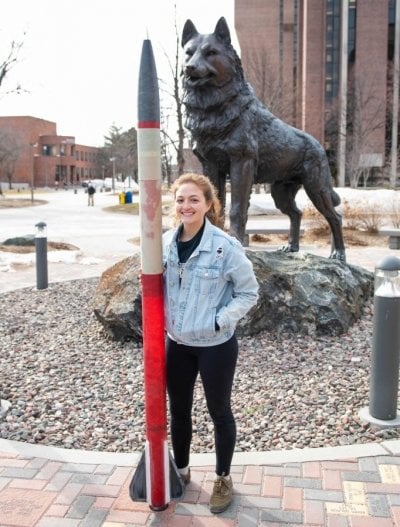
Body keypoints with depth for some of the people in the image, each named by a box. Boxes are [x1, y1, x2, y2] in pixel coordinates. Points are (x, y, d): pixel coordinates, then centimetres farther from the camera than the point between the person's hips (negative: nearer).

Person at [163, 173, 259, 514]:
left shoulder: (226, 246, -19)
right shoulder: (166, 242, -3)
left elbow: (249, 292, -9)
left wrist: (219, 321, -17)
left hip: (216, 345, -5)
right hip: (177, 343, 5)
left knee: (219, 412, 13)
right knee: (178, 410, 19)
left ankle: (224, 479, 35)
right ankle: (181, 470, 43)